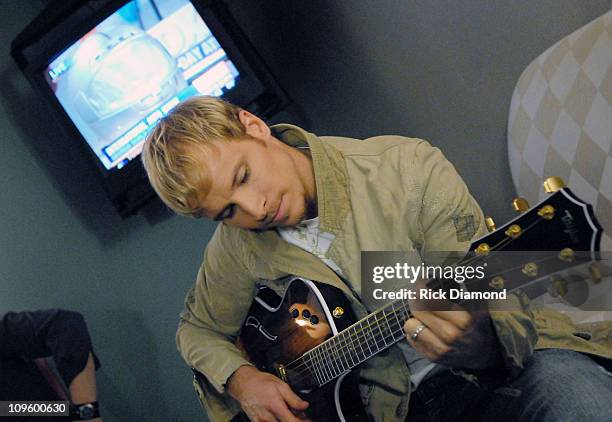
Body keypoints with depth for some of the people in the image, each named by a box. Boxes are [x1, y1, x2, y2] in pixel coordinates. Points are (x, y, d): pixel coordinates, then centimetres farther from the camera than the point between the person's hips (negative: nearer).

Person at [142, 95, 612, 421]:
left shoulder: (408, 169, -12)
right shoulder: (239, 245, -1)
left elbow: (501, 312, -12)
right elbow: (198, 330, 18)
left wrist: (473, 339, -36)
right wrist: (241, 380, -3)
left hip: (500, 369, -3)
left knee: (565, 381, -36)